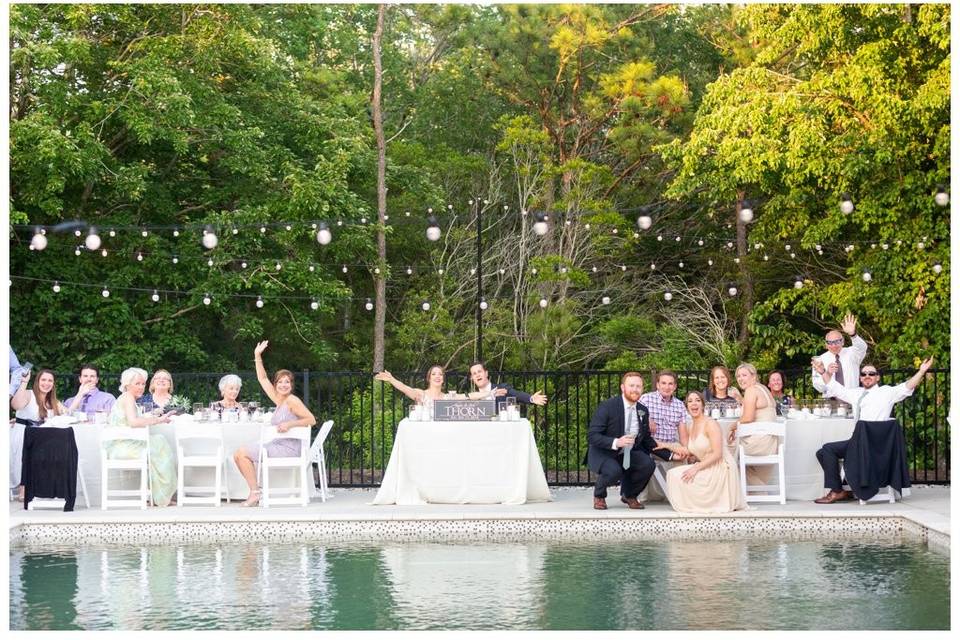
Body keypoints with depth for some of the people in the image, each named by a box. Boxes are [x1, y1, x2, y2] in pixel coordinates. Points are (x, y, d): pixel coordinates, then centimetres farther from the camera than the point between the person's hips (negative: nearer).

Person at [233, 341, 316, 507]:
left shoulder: (292, 401, -9)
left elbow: (311, 420, -15)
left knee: (242, 453, -12)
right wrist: (257, 356, 17)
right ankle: (255, 493, 0)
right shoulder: (279, 400, 14)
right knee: (239, 454, 8)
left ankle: (255, 493, -10)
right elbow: (263, 379, 20)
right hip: (277, 446, 9)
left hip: (288, 449, -9)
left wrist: (290, 424, -23)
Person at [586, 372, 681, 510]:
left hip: (628, 454, 5)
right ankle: (599, 496, 0)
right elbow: (592, 436, -20)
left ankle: (629, 495, 5)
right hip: (603, 454, -5)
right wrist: (615, 443, -35)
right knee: (614, 471, -36)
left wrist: (670, 455, 2)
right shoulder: (607, 407, -16)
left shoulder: (643, 411, 2)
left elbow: (646, 439, 13)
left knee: (648, 464, -23)